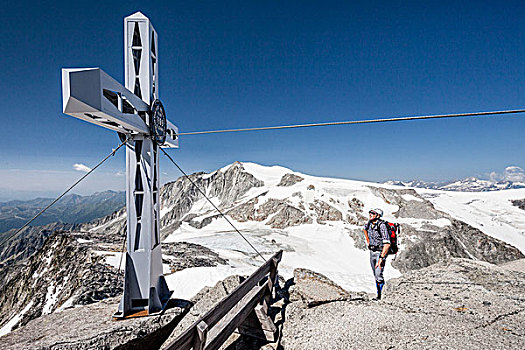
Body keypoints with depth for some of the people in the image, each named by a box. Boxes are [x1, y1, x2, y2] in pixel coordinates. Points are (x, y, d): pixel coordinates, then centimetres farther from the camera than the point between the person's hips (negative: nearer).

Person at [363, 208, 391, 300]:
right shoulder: (369, 223, 1)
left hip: (381, 252, -7)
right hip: (372, 252, 7)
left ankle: (379, 295, 1)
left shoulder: (382, 225, -21)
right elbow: (365, 229, 28)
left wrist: (381, 258, -29)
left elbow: (387, 244, -26)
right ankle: (378, 294, 21)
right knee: (375, 275, 11)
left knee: (378, 274, -12)